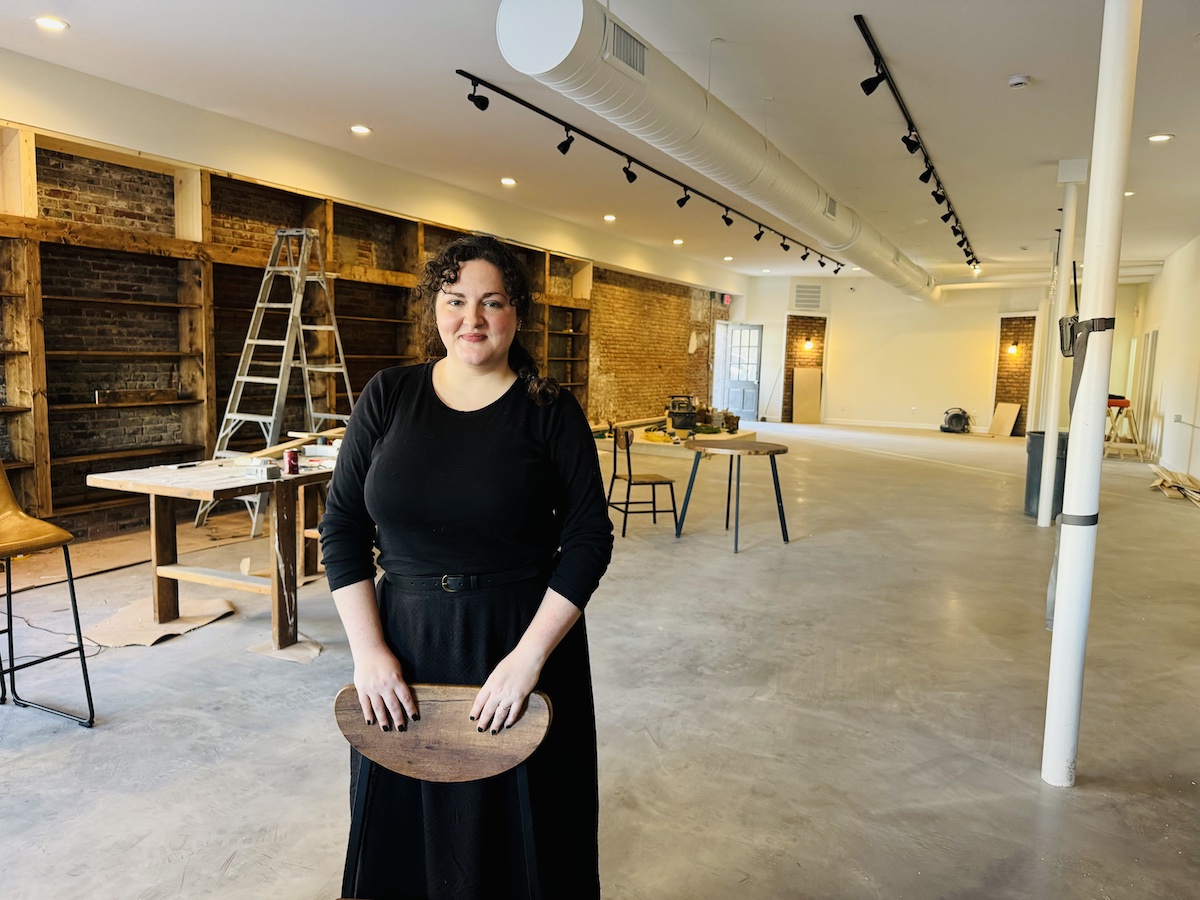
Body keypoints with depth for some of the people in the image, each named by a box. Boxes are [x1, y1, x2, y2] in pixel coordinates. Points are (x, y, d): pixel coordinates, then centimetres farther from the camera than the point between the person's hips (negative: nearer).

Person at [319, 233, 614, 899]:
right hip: (404, 644, 2)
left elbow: (588, 539, -8)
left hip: (524, 642, -2)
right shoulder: (388, 397, 0)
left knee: (515, 830, 13)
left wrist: (528, 655, -16)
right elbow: (341, 525, 1)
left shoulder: (550, 411, -6)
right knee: (401, 827, 17)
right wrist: (367, 648, -7)